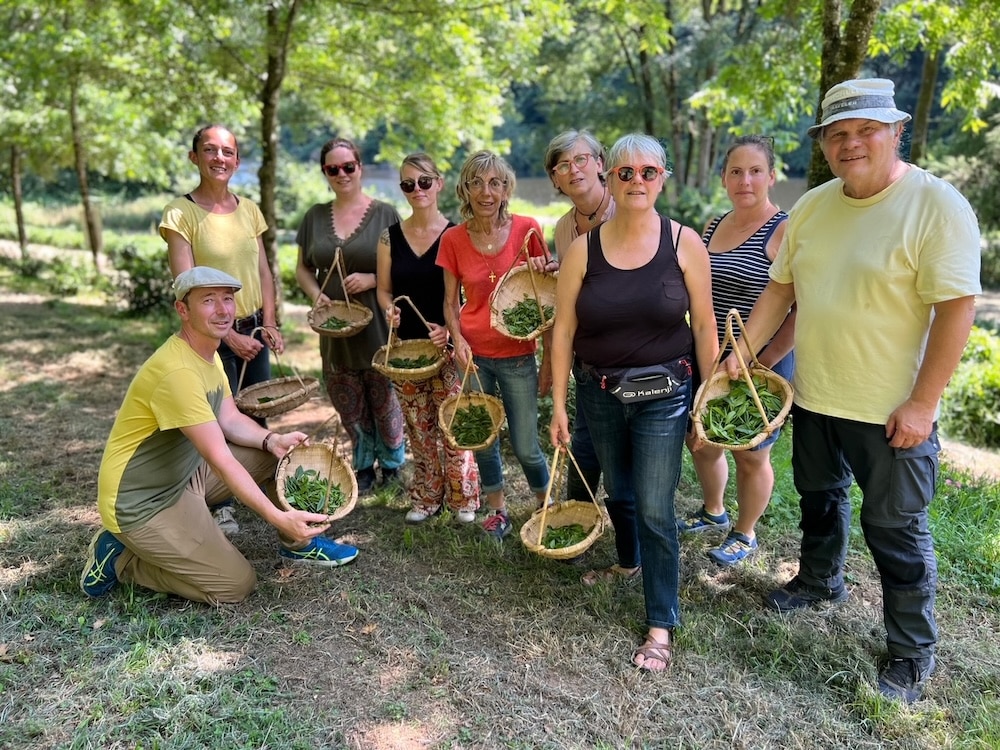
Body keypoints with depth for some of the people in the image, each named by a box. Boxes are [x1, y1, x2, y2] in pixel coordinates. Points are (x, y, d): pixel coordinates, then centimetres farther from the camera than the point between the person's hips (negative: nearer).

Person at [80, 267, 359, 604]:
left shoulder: (209, 353, 4)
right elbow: (221, 460, -31)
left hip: (184, 475, 9)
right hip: (141, 503, -9)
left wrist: (271, 440, -16)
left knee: (282, 450, 2)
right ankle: (120, 558, 3)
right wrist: (278, 517, -33)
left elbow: (230, 420, 5)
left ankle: (297, 544, 19)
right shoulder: (178, 371, -29)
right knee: (237, 584, -9)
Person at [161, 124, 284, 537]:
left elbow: (264, 272, 10)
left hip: (254, 330, 5)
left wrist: (270, 324, 0)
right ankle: (221, 505, 20)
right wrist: (229, 336, -16)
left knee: (256, 415, 12)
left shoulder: (249, 209, 7)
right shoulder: (180, 213, -10)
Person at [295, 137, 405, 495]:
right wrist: (316, 295, -4)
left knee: (384, 402, 6)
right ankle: (364, 465, 32)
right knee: (349, 408, 11)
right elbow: (304, 268, 15)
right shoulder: (315, 216, 8)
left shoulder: (385, 214, -2)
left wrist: (372, 279, -18)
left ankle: (392, 462, 30)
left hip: (378, 328, -3)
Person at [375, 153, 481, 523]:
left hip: (448, 344, -3)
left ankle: (463, 498, 17)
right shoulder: (390, 236, 4)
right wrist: (389, 309, -12)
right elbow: (384, 289, 10)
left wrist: (452, 328, -19)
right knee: (419, 428, 11)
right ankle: (426, 497, 26)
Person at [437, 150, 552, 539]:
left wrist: (549, 359, -2)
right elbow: (451, 302, 7)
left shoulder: (527, 229, -8)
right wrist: (458, 340, -12)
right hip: (474, 355, 2)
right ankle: (497, 509, 34)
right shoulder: (453, 239, -2)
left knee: (526, 447, 2)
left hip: (518, 357, -2)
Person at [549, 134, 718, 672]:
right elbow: (563, 331, -3)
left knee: (655, 510, -2)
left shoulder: (684, 243, -7)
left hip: (664, 393, -2)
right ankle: (627, 562, 50)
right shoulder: (583, 249, -5)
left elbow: (704, 326, -3)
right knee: (618, 493, 20)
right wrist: (558, 405, -3)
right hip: (598, 393, 2)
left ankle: (662, 622, 15)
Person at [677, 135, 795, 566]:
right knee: (701, 441, 18)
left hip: (761, 366, -6)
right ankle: (713, 512, 44)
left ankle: (744, 535, 32)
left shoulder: (785, 231, -14)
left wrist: (765, 361, -22)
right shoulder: (712, 227, 7)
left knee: (750, 456, 10)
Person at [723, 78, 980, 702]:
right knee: (820, 497, 24)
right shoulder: (812, 206, 3)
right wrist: (740, 353, 3)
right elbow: (782, 287, 9)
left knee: (895, 529, 5)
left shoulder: (936, 205, -15)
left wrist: (922, 403, -20)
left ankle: (913, 653, 25)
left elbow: (956, 307, -19)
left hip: (892, 409, -6)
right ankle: (821, 581, 49)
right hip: (814, 395, 6)